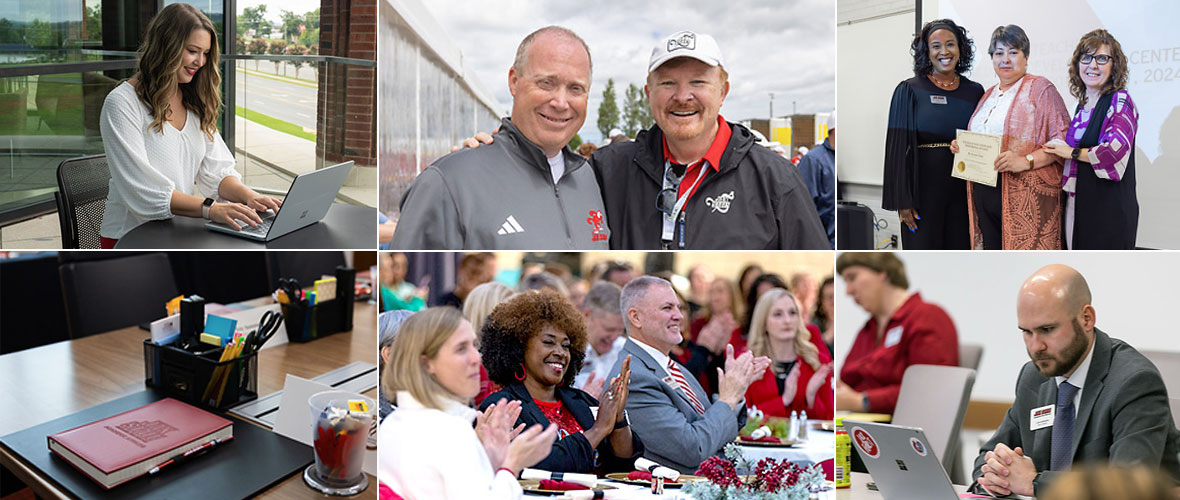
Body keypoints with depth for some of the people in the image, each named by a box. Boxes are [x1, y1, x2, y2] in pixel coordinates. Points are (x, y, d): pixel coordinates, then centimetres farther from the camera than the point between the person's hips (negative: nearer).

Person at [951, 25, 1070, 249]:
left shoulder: (1040, 87, 0)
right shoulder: (989, 94, 21)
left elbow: (1063, 139, -8)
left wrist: (1026, 161, -22)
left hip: (1026, 195, -6)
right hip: (985, 194, 7)